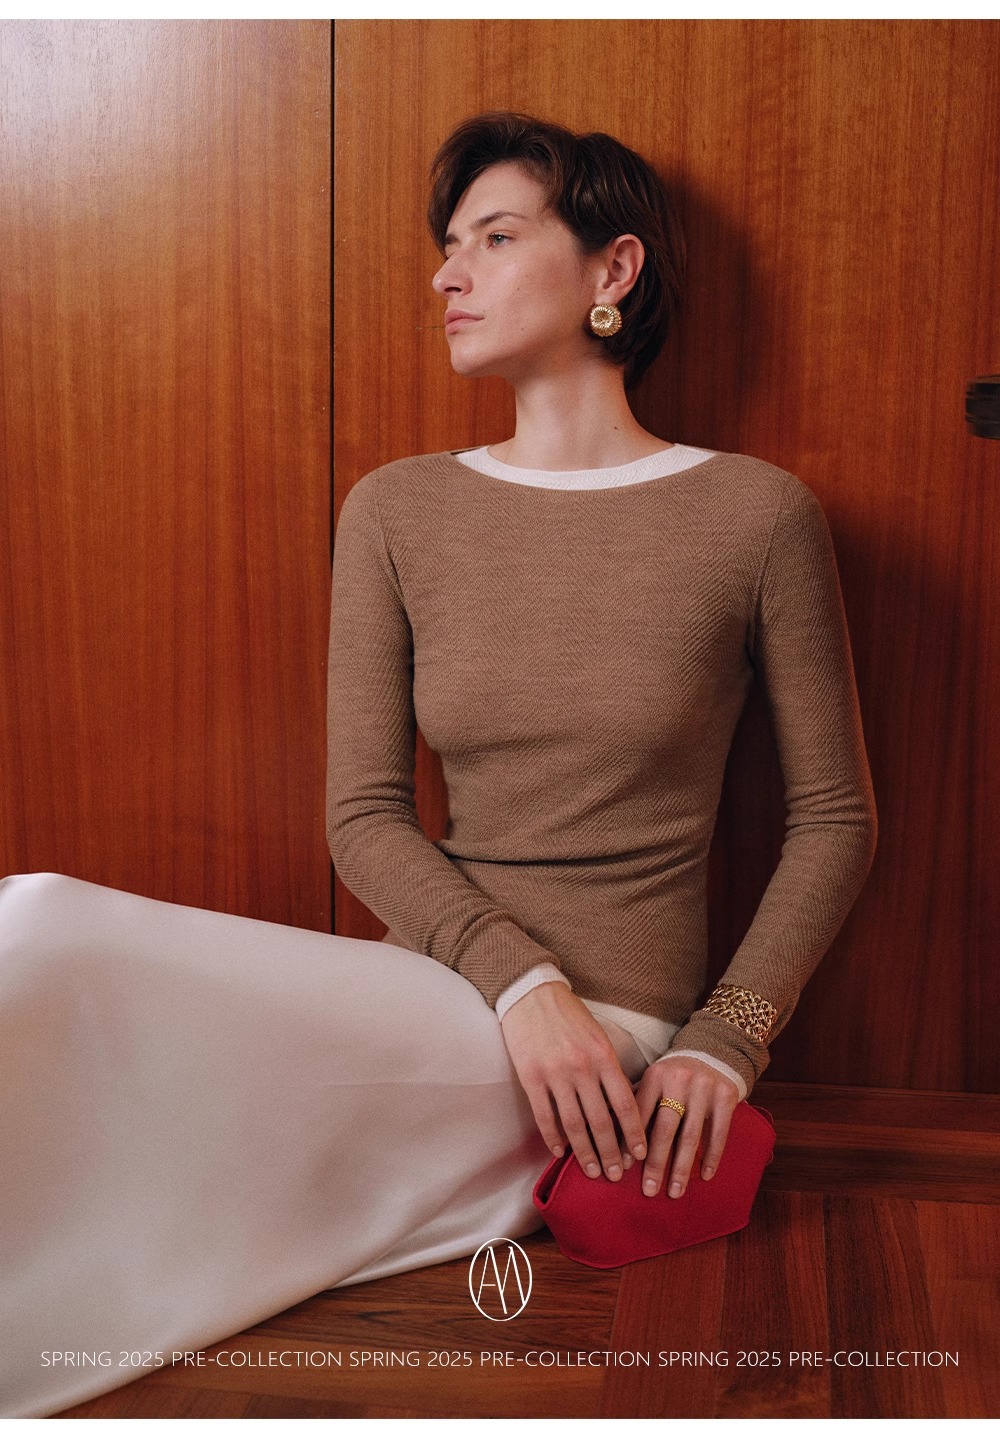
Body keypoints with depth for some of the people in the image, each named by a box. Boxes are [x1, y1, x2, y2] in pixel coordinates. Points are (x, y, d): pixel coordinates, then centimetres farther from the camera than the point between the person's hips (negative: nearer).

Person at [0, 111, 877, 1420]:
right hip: (450, 994, 4)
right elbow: (363, 815, 3)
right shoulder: (396, 512, 8)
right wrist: (521, 980, -13)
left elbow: (835, 819, 5)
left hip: (608, 1034, -4)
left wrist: (725, 1042, -7)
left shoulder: (758, 515, 0)